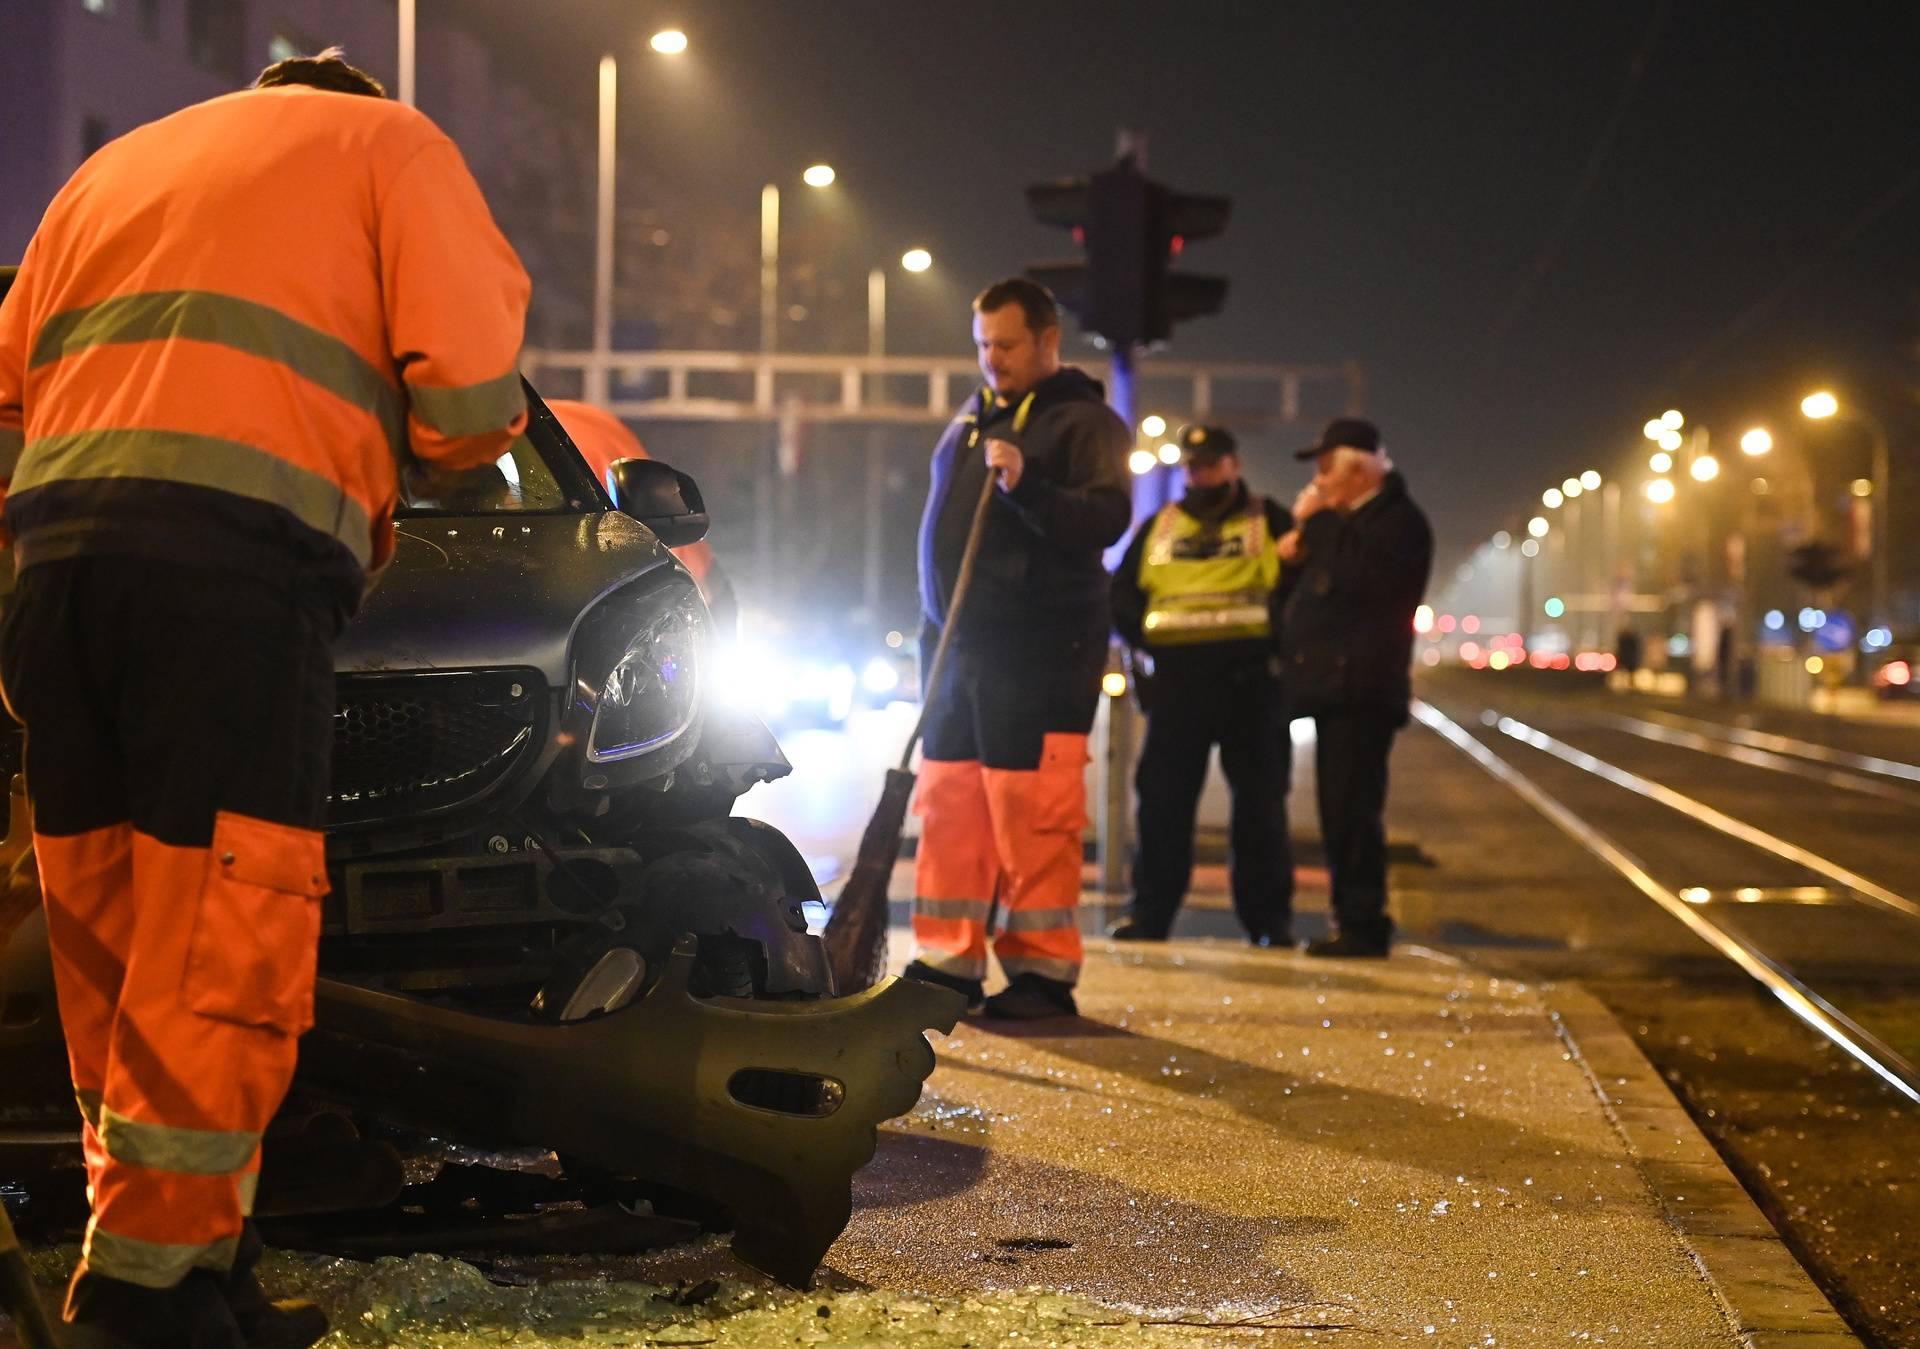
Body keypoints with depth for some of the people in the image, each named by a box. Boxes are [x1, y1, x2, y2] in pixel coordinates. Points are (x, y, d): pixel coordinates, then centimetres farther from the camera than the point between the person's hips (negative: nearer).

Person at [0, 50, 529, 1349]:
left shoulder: (115, 166, 33)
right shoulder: (393, 146, 16)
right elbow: (474, 396, 3)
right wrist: (398, 464, 22)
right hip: (237, 553, -6)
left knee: (113, 938, 8)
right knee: (218, 946, -7)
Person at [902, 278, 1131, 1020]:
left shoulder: (1084, 422, -3)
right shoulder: (970, 421, 21)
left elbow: (1107, 517, -17)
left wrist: (1026, 484, -31)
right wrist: (932, 629, 20)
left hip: (1039, 653, -8)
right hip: (962, 646, 8)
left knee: (1032, 818, -9)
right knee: (948, 806, 7)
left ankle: (1042, 970, -4)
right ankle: (948, 962, 12)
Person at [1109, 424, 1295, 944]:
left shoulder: (1270, 522, 9)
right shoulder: (1159, 527, 18)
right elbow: (1122, 594, 18)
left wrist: (1276, 643, -9)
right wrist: (1144, 639, 1)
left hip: (1249, 681, -2)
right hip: (1176, 681, 2)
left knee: (1260, 803, 0)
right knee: (1162, 799, 0)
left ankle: (1269, 917, 4)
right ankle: (1149, 913, 5)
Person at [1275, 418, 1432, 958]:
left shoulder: (1397, 520, -6)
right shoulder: (1347, 521, 23)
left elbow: (1356, 576, -22)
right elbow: (1307, 592, 27)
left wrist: (1316, 525, -13)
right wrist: (1292, 558, 7)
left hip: (1360, 687, -10)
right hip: (1335, 685, 10)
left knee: (1351, 807, -13)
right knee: (1340, 808, 10)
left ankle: (1362, 923, -14)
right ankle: (1353, 919, 13)